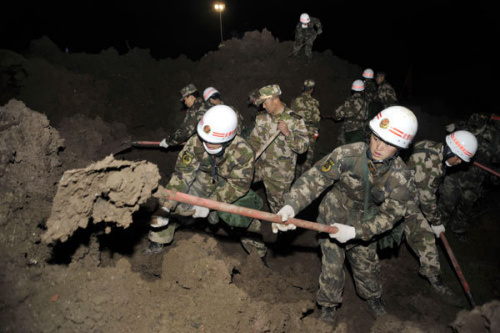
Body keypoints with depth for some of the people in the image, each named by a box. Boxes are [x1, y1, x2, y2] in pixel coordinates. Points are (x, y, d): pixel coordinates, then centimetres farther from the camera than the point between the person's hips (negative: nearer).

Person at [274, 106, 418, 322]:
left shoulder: (401, 177, -22)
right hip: (332, 220, -1)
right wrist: (291, 205, -47)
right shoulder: (347, 154, -30)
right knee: (331, 267, 11)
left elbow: (390, 214, -18)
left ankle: (372, 296, 56)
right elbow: (315, 178, -32)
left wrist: (355, 231, -30)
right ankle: (329, 304, 40)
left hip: (364, 228, 2)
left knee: (366, 266, 23)